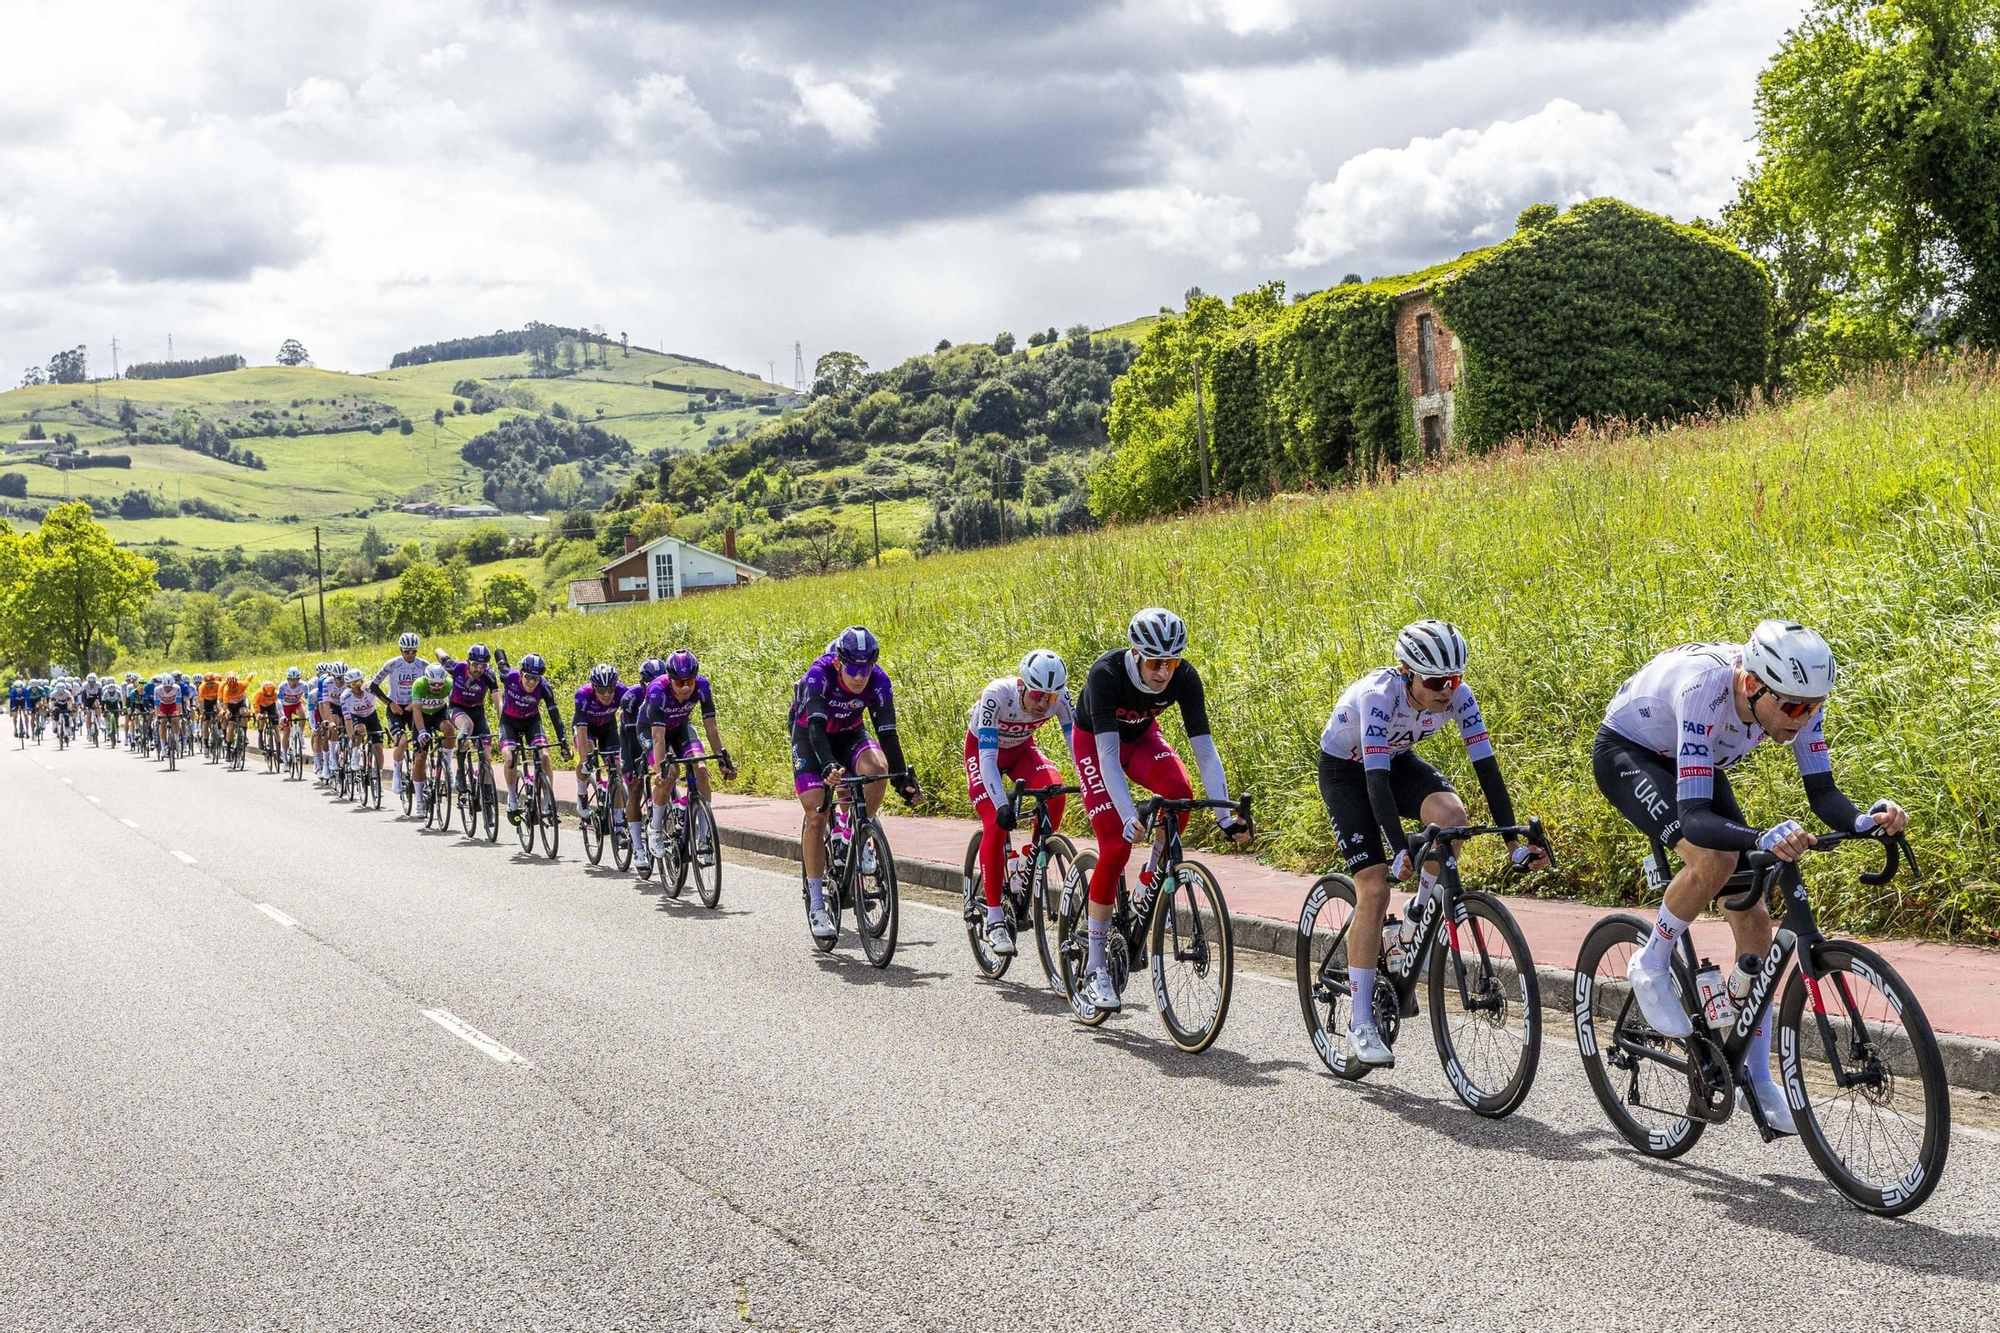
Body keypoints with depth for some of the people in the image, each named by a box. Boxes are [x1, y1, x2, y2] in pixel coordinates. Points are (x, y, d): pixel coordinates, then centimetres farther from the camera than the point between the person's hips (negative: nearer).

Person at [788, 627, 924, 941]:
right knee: (816, 817, -14)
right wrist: (829, 767, -61)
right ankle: (816, 903, -6)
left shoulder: (878, 681, -24)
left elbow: (888, 733, -24)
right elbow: (816, 727, -44)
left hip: (849, 734, 2)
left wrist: (903, 780, -33)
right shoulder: (819, 674, -33)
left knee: (877, 768, -31)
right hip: (809, 736, -2)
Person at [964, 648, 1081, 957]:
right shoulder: (997, 694, -37)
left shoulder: (1059, 697, -27)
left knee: (1055, 793, -26)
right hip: (982, 749, -3)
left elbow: (1078, 743, -28)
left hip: (1021, 748, 4)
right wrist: (1002, 804, -50)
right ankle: (994, 917, -10)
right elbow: (988, 757, -39)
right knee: (996, 825, -21)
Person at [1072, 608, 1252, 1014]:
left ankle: (1148, 888, -6)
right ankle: (1094, 969, -8)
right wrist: (1129, 817, -51)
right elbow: (1108, 753, -41)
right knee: (1115, 846, -17)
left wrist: (1226, 816, -36)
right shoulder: (1106, 674, -36)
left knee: (1179, 793, -30)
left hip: (1141, 736, 3)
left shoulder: (1185, 678, -27)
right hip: (1094, 741, -3)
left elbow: (1204, 749, -27)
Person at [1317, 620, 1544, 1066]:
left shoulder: (1457, 695, -22)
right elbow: (1376, 779, -42)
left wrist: (1514, 842, -27)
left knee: (1451, 814, -29)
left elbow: (1485, 765, -22)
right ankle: (1360, 1025, -6)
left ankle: (1418, 919, -3)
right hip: (1345, 769, -4)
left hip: (1397, 761, 4)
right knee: (1374, 891, -15)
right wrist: (1400, 851, -52)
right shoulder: (1379, 695, -36)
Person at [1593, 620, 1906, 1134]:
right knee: (1714, 859, -34)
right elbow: (1694, 818, -46)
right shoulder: (1705, 691, -41)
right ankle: (1651, 966, -6)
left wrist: (1866, 819, -41)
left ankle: (1757, 1078, 10)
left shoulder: (1796, 694, -24)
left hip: (1695, 764, 6)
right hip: (1626, 752, -6)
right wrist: (1762, 839, -62)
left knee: (1753, 918, -2)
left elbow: (1822, 793, -20)